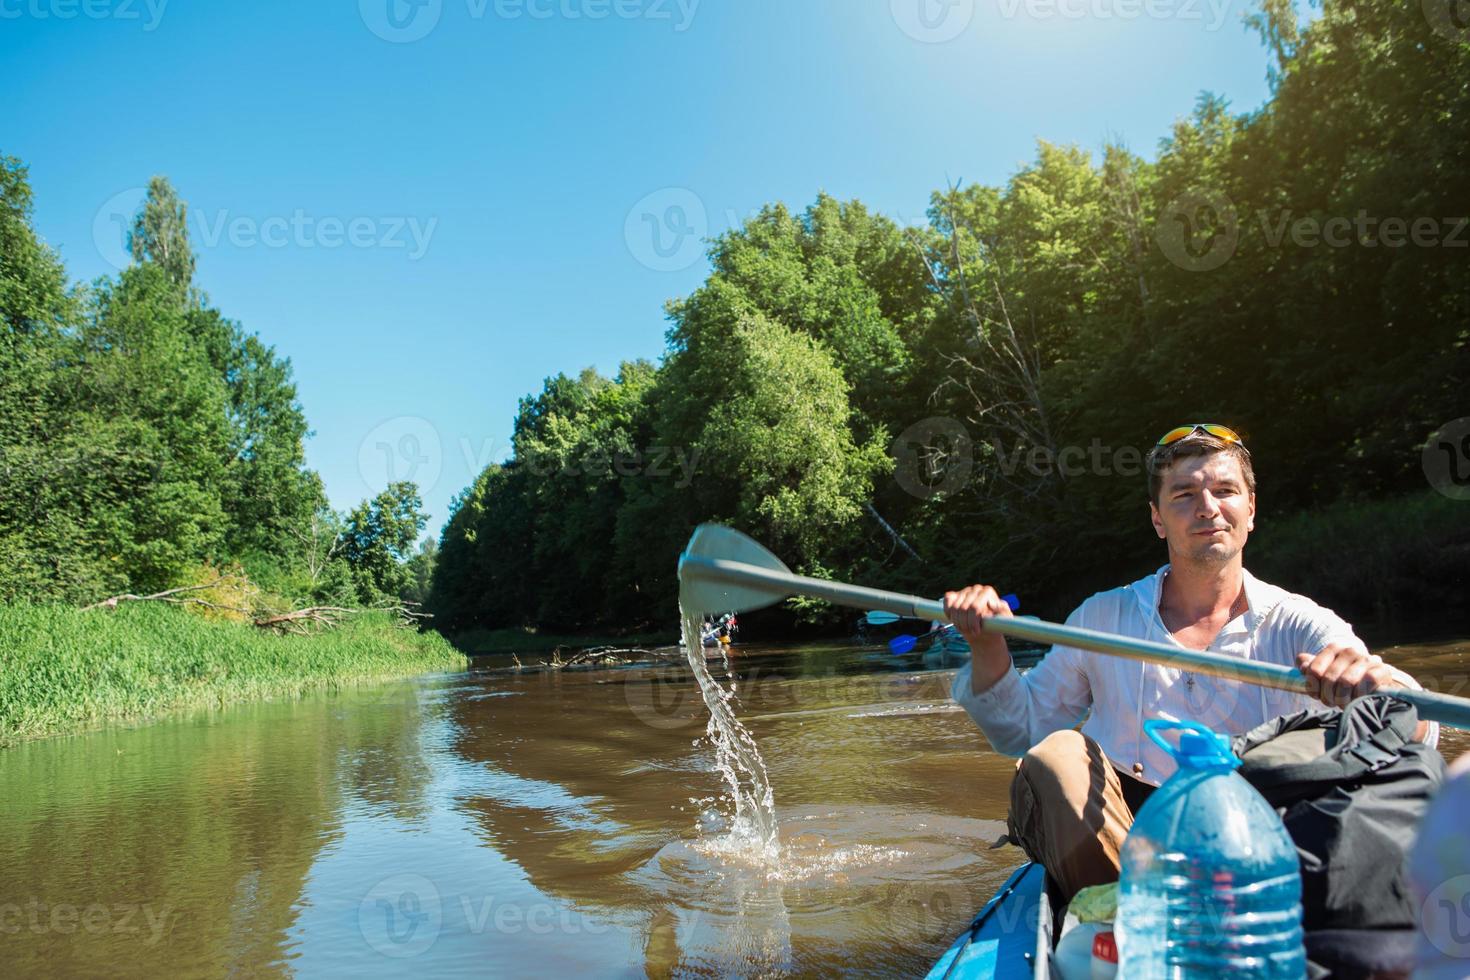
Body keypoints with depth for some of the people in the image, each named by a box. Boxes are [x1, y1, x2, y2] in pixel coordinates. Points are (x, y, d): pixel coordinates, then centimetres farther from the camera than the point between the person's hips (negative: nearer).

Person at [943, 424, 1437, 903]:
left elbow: (1418, 731, -10)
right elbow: (1022, 731, 12)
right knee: (1057, 756, -27)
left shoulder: (1295, 625, 6)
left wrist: (1374, 682, -34)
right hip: (1108, 839, 1)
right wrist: (988, 647, -6)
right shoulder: (1102, 618, 11)